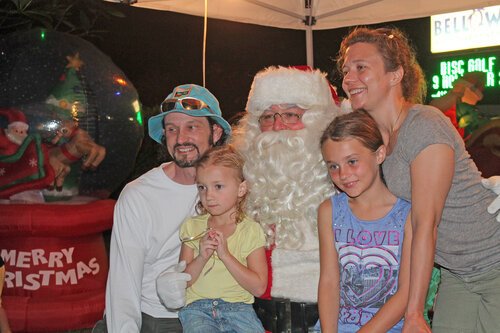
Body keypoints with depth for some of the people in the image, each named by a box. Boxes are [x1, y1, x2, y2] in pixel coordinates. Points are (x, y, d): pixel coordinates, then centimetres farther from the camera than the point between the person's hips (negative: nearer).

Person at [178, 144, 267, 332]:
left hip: (238, 308, 0)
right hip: (198, 308, 0)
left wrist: (225, 254, -12)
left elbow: (259, 288, -5)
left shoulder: (251, 230, 3)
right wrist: (201, 258, -11)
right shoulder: (192, 227, 9)